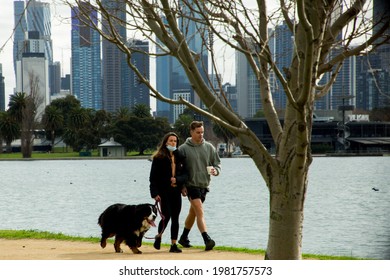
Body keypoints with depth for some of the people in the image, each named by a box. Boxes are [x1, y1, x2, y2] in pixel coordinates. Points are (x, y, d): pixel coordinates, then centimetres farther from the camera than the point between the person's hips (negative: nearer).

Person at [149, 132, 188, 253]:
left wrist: (177, 179, -13)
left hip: (176, 192, 4)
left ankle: (174, 245, 6)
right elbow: (153, 177, -6)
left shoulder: (179, 157, 11)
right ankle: (158, 237, 15)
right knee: (166, 216, -11)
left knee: (175, 218, 2)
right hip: (164, 192, -4)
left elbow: (185, 174, 9)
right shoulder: (159, 157, -2)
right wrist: (155, 193, -14)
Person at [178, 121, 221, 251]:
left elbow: (217, 163, 12)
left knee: (193, 213, 16)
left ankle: (184, 238, 31)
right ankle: (207, 239, -25)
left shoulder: (209, 147, 6)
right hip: (191, 185, -5)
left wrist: (216, 170, -12)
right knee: (200, 212, -16)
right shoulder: (183, 149, -4)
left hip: (204, 185, 5)